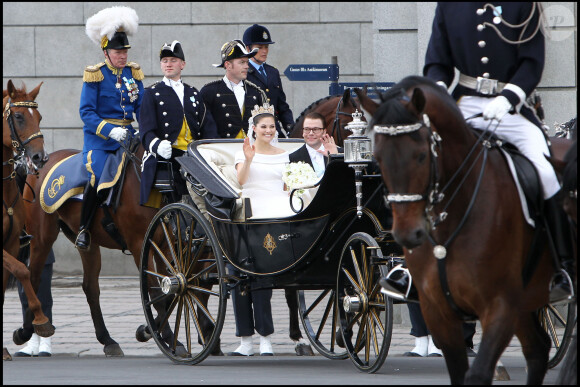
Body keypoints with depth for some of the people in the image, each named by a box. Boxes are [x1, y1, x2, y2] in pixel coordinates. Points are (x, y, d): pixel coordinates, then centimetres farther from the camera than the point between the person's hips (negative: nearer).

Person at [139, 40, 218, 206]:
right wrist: (157, 145, -24)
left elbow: (208, 127, 15)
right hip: (165, 157, -3)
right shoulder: (152, 93, 10)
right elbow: (146, 130, -1)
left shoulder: (193, 93, 22)